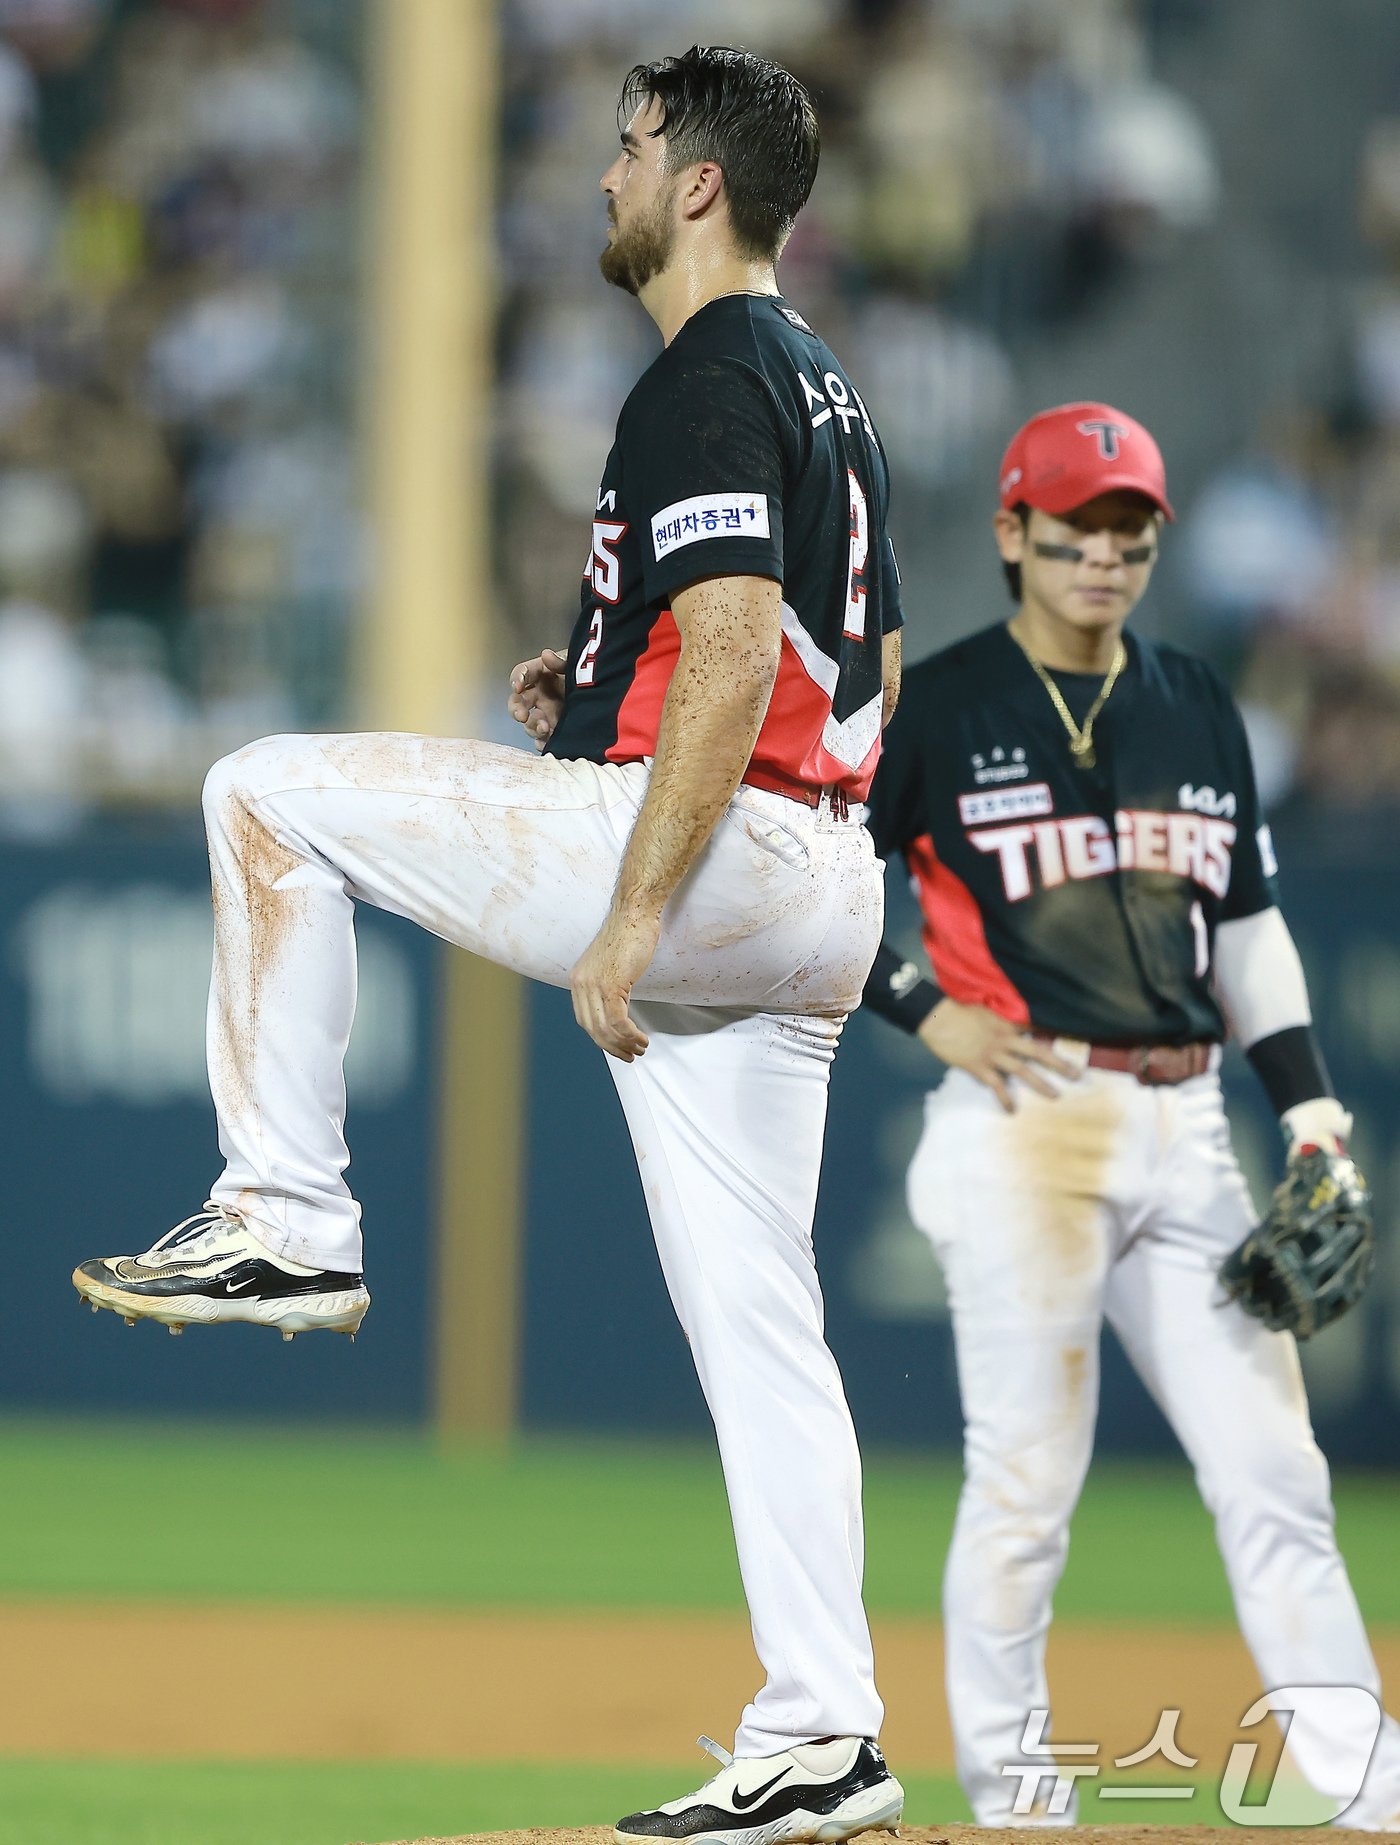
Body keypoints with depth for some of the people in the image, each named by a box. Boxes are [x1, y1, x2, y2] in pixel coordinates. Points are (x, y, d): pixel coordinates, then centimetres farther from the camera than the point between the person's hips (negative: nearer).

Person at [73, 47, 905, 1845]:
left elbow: (735, 661, -21)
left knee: (273, 795, -4)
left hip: (715, 849, -10)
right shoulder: (817, 383, 23)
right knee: (752, 1322, 8)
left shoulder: (706, 383, -10)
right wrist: (613, 688, 22)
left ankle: (288, 1218, -4)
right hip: (814, 904, 10)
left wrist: (631, 916, -21)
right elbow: (865, 676, 27)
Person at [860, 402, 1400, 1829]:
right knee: (1027, 1481, -5)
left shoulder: (1196, 707, 15)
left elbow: (1248, 924, 19)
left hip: (1186, 1132, 5)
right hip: (1029, 1129, -5)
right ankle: (1005, 1804, 5)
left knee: (1273, 1474, 0)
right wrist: (923, 1008, -8)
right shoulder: (939, 706, -1)